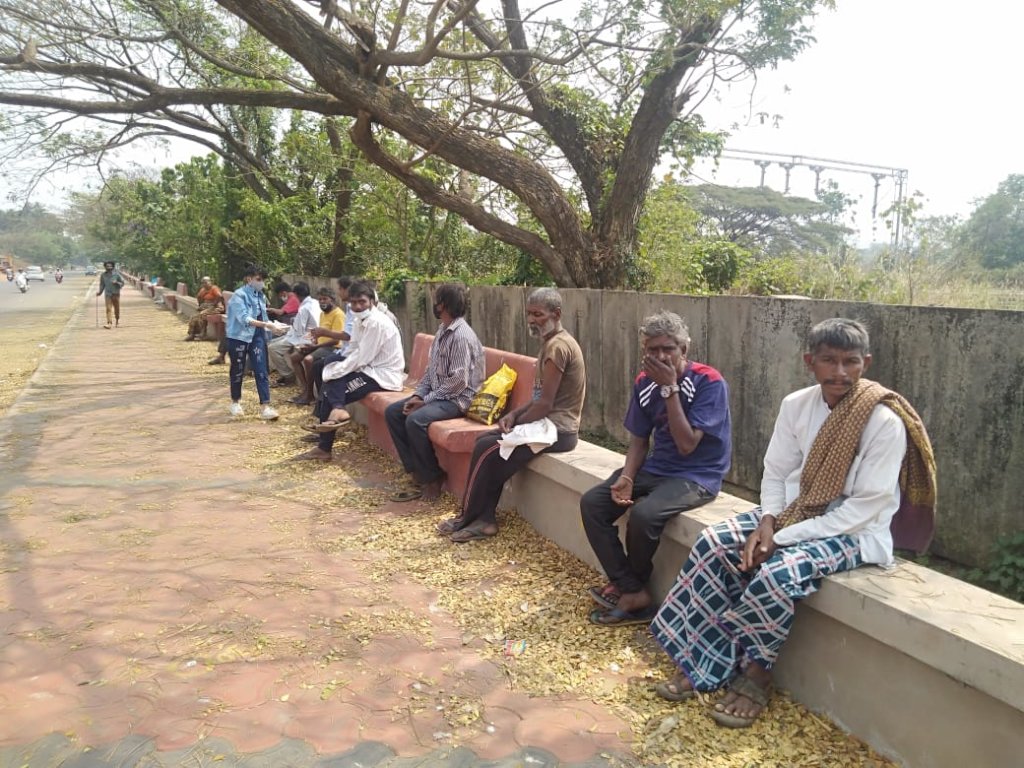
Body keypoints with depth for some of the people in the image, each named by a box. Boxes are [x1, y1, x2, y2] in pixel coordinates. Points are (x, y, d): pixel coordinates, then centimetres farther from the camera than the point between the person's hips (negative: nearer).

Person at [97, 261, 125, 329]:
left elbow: (122, 283, 1)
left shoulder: (116, 274, -3)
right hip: (107, 294, 0)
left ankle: (117, 320, 36)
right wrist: (100, 291, 1)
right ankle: (109, 323, -14)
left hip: (116, 294, 0)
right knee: (108, 309, -9)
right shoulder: (103, 275, 3)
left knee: (117, 308, 11)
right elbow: (102, 285, 12)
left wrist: (117, 283, -17)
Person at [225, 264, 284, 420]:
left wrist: (272, 326, -2)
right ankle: (235, 402, 32)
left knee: (261, 371, -6)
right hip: (238, 337, -5)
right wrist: (265, 324, -38)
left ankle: (265, 407, -8)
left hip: (257, 337, 5)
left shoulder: (260, 296, 6)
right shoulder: (239, 296, -16)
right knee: (238, 371, 10)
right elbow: (244, 319, -28)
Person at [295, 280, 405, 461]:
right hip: (370, 370, 9)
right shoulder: (361, 320, 10)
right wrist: (333, 370, -6)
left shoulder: (377, 323, -19)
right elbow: (352, 352, 9)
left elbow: (361, 358, -21)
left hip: (384, 376, -9)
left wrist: (332, 372, -16)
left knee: (330, 392, -12)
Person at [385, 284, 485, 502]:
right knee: (392, 412, 1)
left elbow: (458, 381, -24)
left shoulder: (461, 335, -20)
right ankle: (417, 471, 0)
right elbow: (430, 370, 15)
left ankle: (432, 478, -11)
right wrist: (418, 395, -2)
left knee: (415, 420, -30)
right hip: (437, 394, 10)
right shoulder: (442, 331, 11)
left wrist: (426, 400, -18)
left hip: (458, 398, -10)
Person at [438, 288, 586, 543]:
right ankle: (484, 519, 1)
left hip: (558, 430, -10)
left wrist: (516, 424, -8)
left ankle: (467, 519, 4)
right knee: (485, 442, 2)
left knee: (487, 449, -13)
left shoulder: (557, 346, -18)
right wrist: (513, 415, 3)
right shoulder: (551, 342, 14)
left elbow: (545, 404, -21)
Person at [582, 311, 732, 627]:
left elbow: (686, 445, -22)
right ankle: (634, 593, -11)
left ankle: (628, 584, -1)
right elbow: (639, 441, 7)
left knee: (643, 514, -31)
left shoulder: (709, 382, -17)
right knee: (591, 502, -12)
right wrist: (626, 477, -11)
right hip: (656, 468, 7)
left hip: (698, 476, -6)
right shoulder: (645, 382, 1)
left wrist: (670, 388, -24)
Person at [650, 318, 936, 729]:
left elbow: (865, 508, -20)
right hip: (794, 510, 6)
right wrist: (767, 522, -15)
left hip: (854, 531, -6)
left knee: (777, 574, -31)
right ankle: (699, 659, -3)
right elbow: (775, 473, 6)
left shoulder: (884, 421, -19)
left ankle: (756, 671, -3)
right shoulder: (796, 405, -2)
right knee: (712, 545, -14)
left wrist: (783, 537, -22)